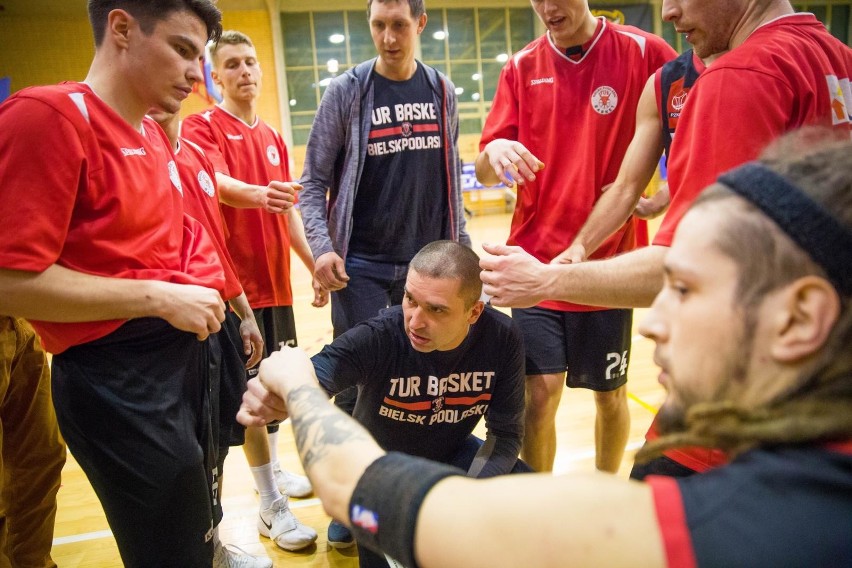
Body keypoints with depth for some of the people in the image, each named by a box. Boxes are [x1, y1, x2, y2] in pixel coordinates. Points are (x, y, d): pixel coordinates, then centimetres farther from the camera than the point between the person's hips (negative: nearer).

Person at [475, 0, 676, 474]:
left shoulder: (643, 52, -2)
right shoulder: (521, 68, 5)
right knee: (540, 391, -1)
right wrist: (494, 150, -21)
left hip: (609, 264, 0)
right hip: (537, 263, 1)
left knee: (610, 393, 13)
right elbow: (484, 172, 1)